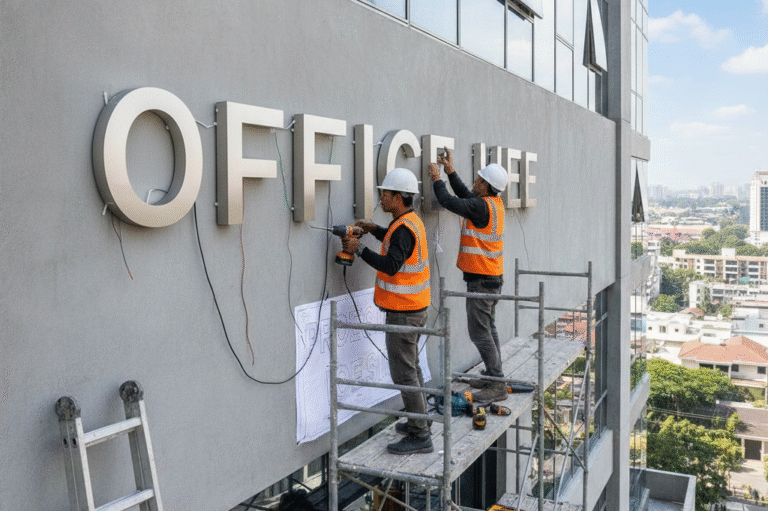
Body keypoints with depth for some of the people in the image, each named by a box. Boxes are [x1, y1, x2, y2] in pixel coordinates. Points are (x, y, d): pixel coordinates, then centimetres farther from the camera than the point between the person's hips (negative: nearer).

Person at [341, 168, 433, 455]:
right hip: (414, 307, 10)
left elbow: (391, 266, -30)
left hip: (404, 311, -10)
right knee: (411, 365, 20)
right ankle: (420, 419, 33)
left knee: (403, 372, -5)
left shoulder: (404, 228, -21)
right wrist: (374, 229, 17)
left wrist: (359, 249, -23)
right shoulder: (411, 221, 10)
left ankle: (420, 437, 1)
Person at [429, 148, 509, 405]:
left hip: (481, 279, -10)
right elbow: (465, 195, 22)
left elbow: (449, 202, -17)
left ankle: (497, 385, -4)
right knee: (488, 328, 17)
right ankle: (493, 376, 25)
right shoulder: (495, 203, 9)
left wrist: (437, 179, -2)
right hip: (492, 277, 10)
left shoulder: (483, 206, -19)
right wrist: (450, 171, 20)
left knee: (479, 331, -7)